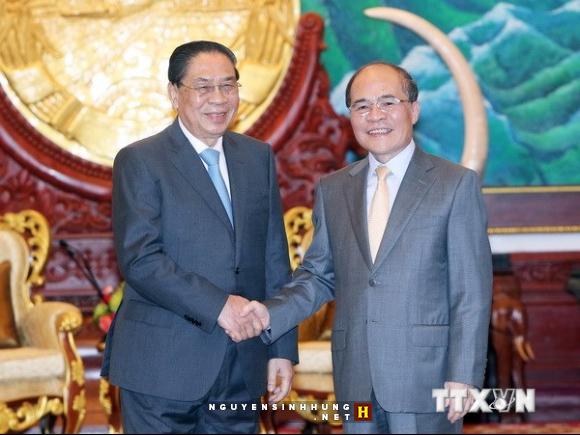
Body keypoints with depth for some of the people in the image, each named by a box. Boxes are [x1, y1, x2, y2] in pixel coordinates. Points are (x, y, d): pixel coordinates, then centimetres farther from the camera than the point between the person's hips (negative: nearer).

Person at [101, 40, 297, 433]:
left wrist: (282, 349, 8)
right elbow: (139, 258, -14)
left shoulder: (259, 157, 12)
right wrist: (217, 305, -21)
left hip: (242, 368, 5)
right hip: (164, 367, -4)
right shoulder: (140, 161, -4)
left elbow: (275, 258, 12)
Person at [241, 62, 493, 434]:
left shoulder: (456, 184, -2)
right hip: (356, 380, 4)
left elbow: (472, 291, -5)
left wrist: (463, 377, -10)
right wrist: (271, 314, -5)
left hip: (425, 376, -4)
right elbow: (319, 275, 13)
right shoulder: (333, 189, 11)